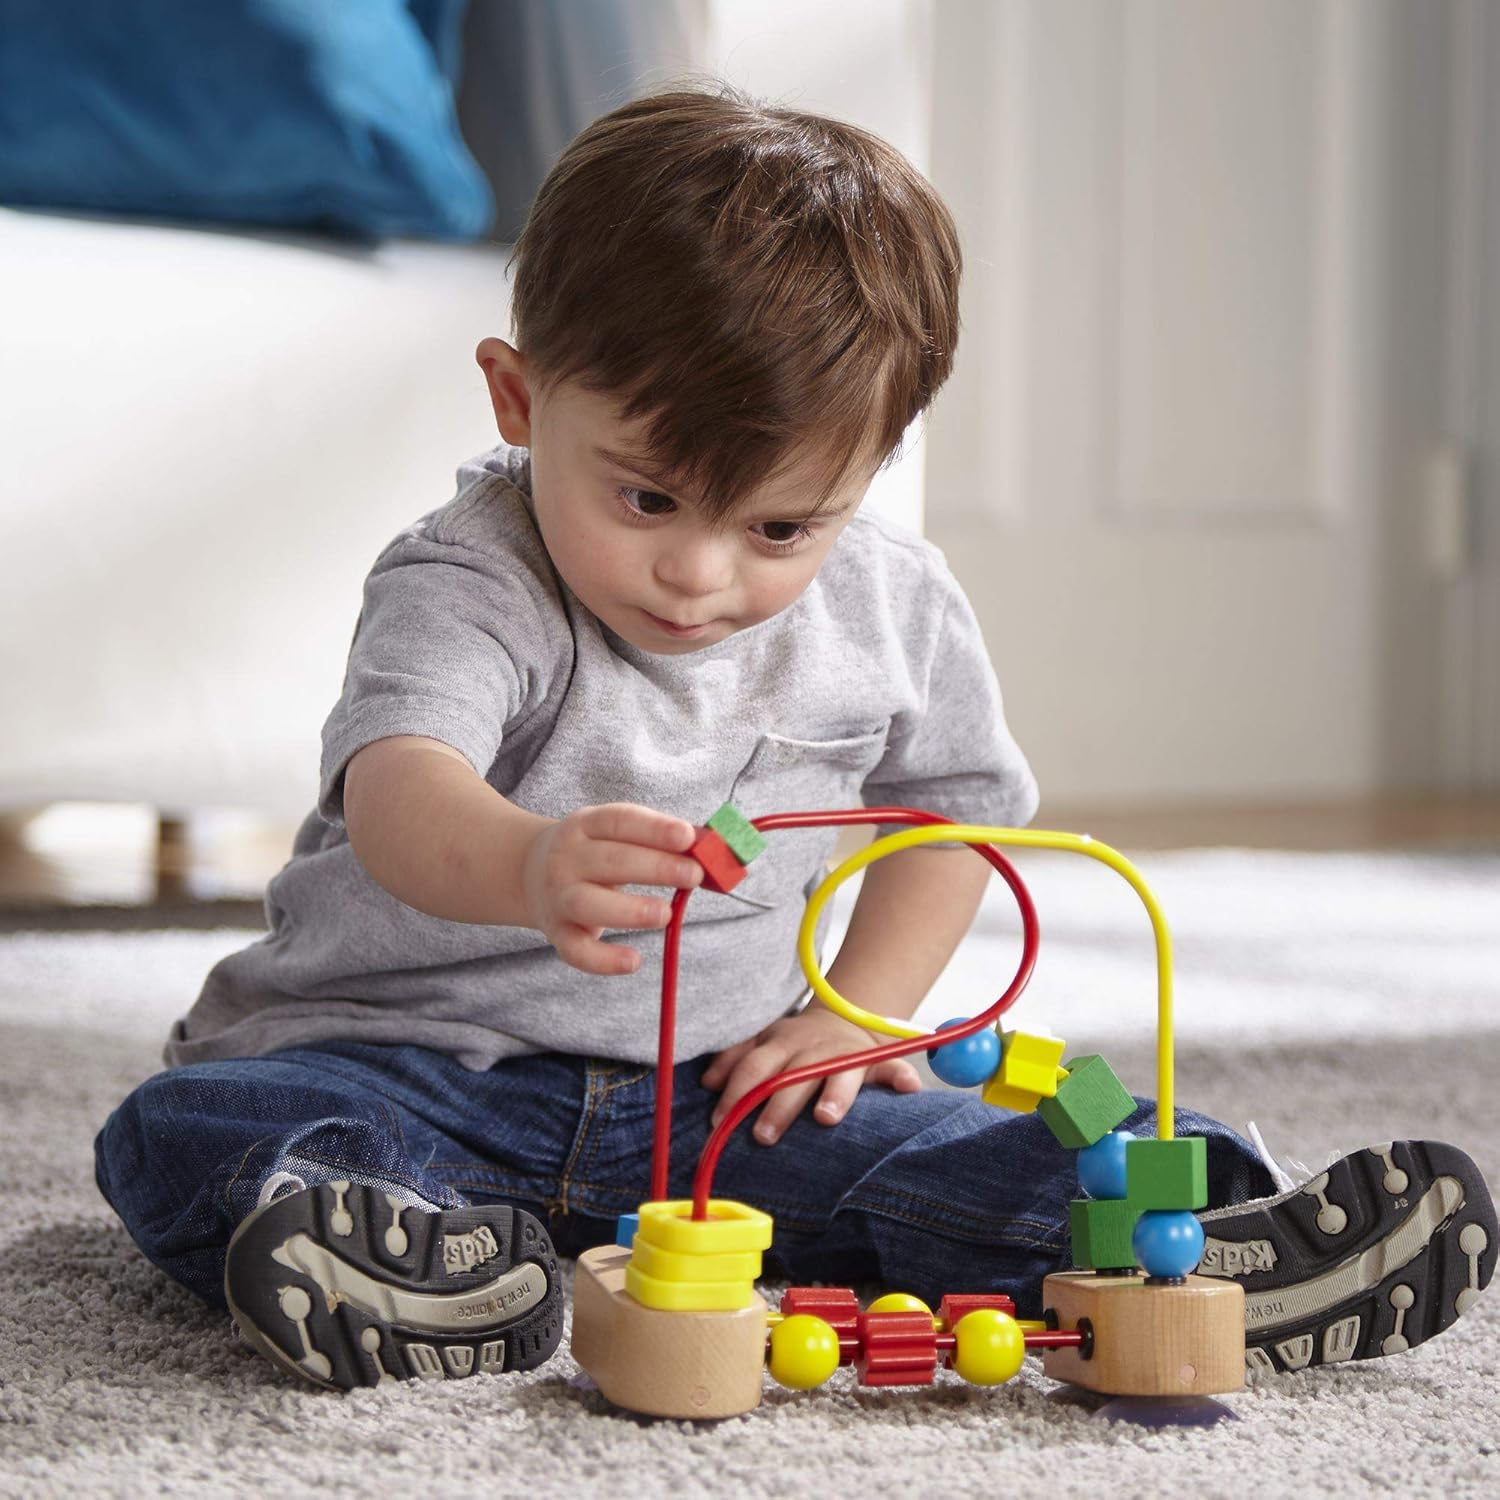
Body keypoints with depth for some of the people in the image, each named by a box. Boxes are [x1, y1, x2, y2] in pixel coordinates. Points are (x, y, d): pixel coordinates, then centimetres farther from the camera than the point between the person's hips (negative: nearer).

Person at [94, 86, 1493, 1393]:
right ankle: (423, 1266, -54)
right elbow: (397, 784, -39)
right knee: (189, 1131, -35)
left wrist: (856, 1012, 3)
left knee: (1051, 1172, -20)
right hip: (410, 1050, -3)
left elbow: (949, 803, 17)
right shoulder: (470, 586, -18)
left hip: (720, 1087, 4)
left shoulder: (894, 606, -2)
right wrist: (526, 864, -63)